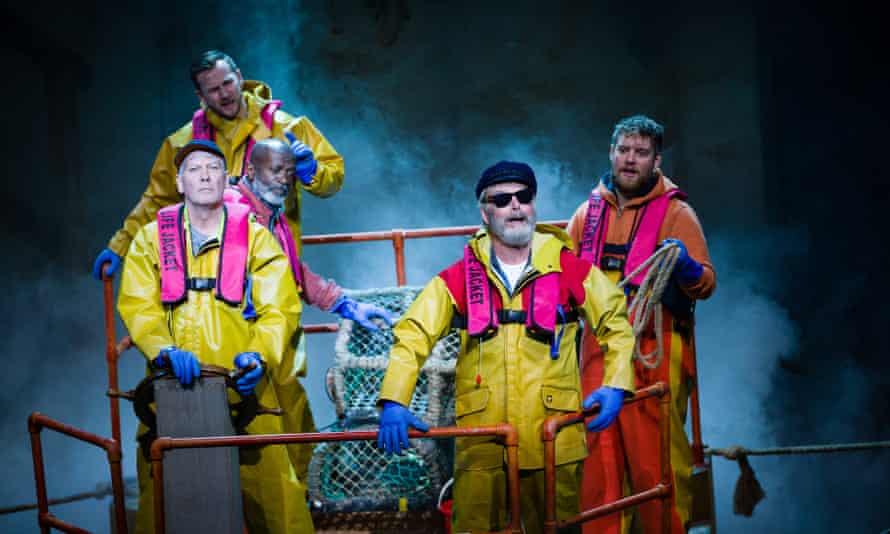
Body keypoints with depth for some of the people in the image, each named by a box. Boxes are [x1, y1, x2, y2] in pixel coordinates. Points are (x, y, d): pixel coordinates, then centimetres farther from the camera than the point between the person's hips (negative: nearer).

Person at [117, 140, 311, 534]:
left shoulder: (256, 238, 9)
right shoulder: (151, 239, 11)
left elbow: (279, 310, 2)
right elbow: (137, 307, 0)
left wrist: (259, 356, -17)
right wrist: (165, 350, -19)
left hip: (243, 387, -1)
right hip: (172, 386, 1)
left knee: (272, 487, -8)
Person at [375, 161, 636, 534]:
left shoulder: (569, 270, 3)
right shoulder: (460, 278, 3)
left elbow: (618, 324, 12)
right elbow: (412, 335, 0)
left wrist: (616, 386, -1)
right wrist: (394, 402, -13)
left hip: (554, 440, 0)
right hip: (480, 444, 0)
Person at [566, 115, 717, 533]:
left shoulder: (675, 212, 2)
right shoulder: (590, 211, 15)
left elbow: (706, 282, -6)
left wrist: (686, 268, -26)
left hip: (655, 353, -5)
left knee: (656, 459, -7)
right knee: (600, 459, 6)